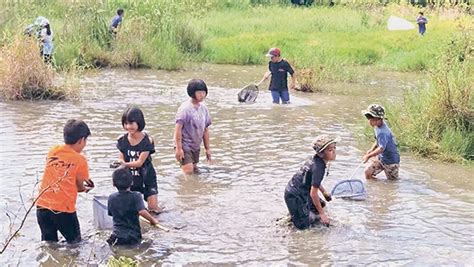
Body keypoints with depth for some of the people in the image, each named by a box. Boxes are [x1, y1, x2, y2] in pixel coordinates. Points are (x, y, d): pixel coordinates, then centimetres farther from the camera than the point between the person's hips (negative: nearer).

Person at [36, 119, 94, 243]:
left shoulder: (52, 152, 7)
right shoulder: (80, 160, -7)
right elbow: (80, 186, -1)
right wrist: (86, 187, 23)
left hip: (42, 206, 5)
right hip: (63, 210, -5)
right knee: (75, 243, 13)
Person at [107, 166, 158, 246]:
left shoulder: (111, 198, 3)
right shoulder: (135, 196, -10)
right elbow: (142, 212, -24)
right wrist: (153, 220, -10)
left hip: (117, 235, 4)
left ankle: (114, 239, -3)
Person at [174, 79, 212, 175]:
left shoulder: (204, 108, 6)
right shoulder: (185, 108, -15)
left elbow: (205, 130, 13)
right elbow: (178, 128, -17)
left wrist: (207, 148, 13)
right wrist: (178, 148, -21)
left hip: (196, 146, 7)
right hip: (185, 146, -7)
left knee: (195, 172, 10)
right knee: (188, 172, -14)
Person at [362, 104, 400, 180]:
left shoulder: (383, 132, -32)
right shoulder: (377, 127, -2)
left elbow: (381, 148, -40)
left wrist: (369, 156, -38)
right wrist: (371, 150, 1)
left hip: (391, 160, -8)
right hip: (381, 157, 8)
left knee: (392, 181, 8)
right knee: (368, 172, -2)